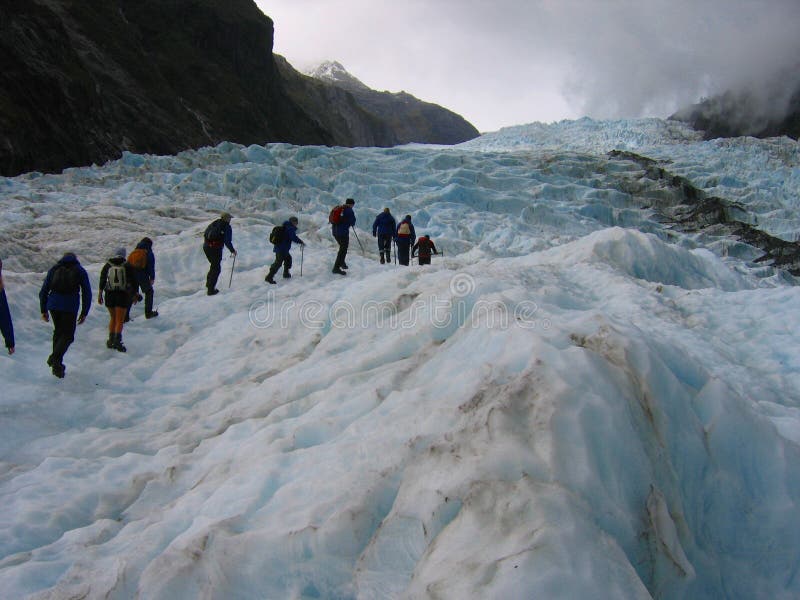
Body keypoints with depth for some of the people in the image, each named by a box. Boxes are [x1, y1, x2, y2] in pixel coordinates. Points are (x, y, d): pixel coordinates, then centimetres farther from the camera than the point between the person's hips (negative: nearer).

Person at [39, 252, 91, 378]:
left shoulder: (54, 269, 16)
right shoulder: (80, 271, 11)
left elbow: (43, 291, 14)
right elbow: (87, 294, 7)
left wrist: (43, 310, 19)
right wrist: (84, 313, 12)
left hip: (53, 304, 3)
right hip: (70, 306, -3)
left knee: (58, 331, 19)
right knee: (68, 335, 6)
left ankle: (57, 364, 17)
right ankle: (55, 358, -17)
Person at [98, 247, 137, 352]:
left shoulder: (107, 266, 7)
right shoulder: (128, 266, -1)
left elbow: (102, 280, 5)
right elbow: (134, 282, 2)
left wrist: (100, 294, 9)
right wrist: (135, 294, 13)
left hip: (109, 295, 3)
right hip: (123, 295, -3)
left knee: (113, 318, 18)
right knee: (120, 320, -2)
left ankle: (111, 340, 16)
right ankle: (117, 340, -16)